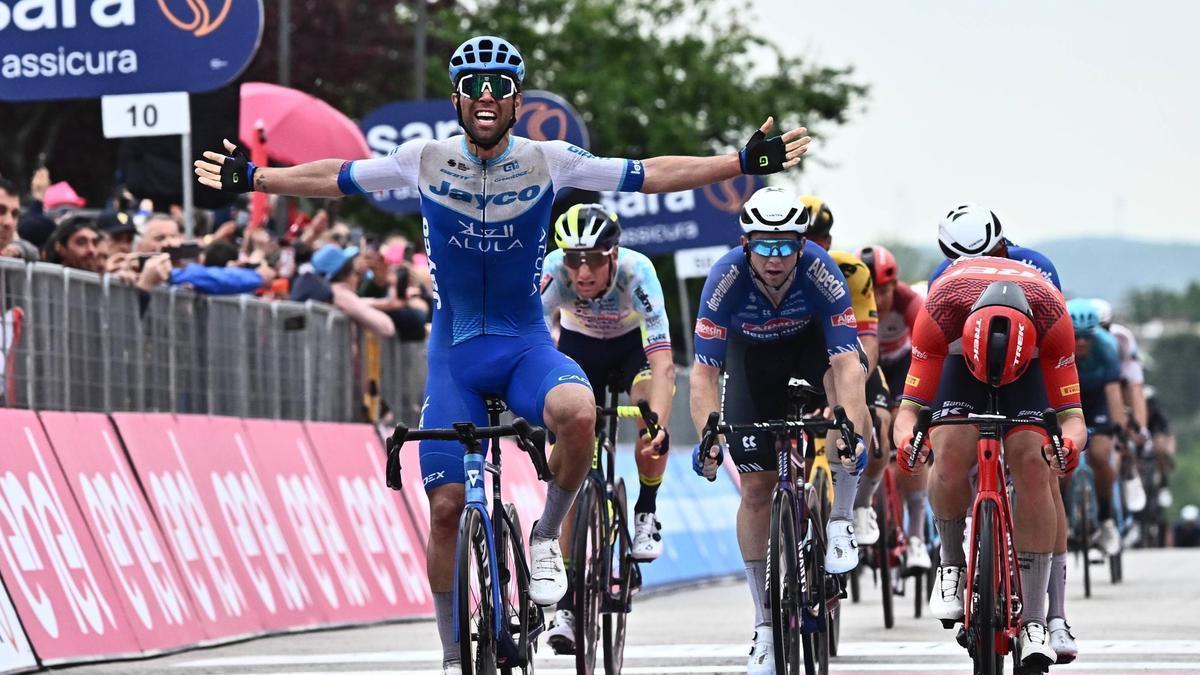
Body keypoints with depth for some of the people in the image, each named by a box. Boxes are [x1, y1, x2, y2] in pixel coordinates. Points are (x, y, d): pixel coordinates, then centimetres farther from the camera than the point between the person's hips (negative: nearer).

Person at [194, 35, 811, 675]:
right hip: (454, 352, 1)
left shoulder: (549, 160, -6)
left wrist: (744, 162, -7)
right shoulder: (425, 159, -5)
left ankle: (547, 537, -8)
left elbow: (650, 174, -2)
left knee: (577, 412, -35)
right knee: (447, 507, -3)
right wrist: (249, 178, 7)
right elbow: (335, 178, 8)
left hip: (526, 345, -1)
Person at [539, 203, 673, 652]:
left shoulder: (637, 272, -36)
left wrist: (658, 425, -56)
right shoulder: (553, 274, -33)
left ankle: (646, 514, -3)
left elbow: (663, 361, -43)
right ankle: (567, 605, -6)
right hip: (579, 345, 1)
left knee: (653, 424, -32)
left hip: (634, 343, -1)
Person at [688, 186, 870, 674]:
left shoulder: (821, 272, -35)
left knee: (847, 383, -35)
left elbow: (847, 363, -40)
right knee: (756, 488, -5)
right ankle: (764, 624, 7)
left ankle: (840, 524, -19)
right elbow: (703, 370, -34)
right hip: (751, 351, 0)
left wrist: (852, 431, -53)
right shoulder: (726, 277, -34)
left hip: (813, 337, 0)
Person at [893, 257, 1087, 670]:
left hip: (1028, 360, 0)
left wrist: (1069, 444, -53)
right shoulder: (940, 310, -38)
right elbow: (909, 409, -34)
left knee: (1032, 466, -21)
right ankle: (952, 564, -2)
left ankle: (1033, 621, -17)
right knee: (952, 453, -28)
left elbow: (1072, 415, -31)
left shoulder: (1051, 315, -37)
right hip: (957, 357, 0)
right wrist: (907, 439, -56)